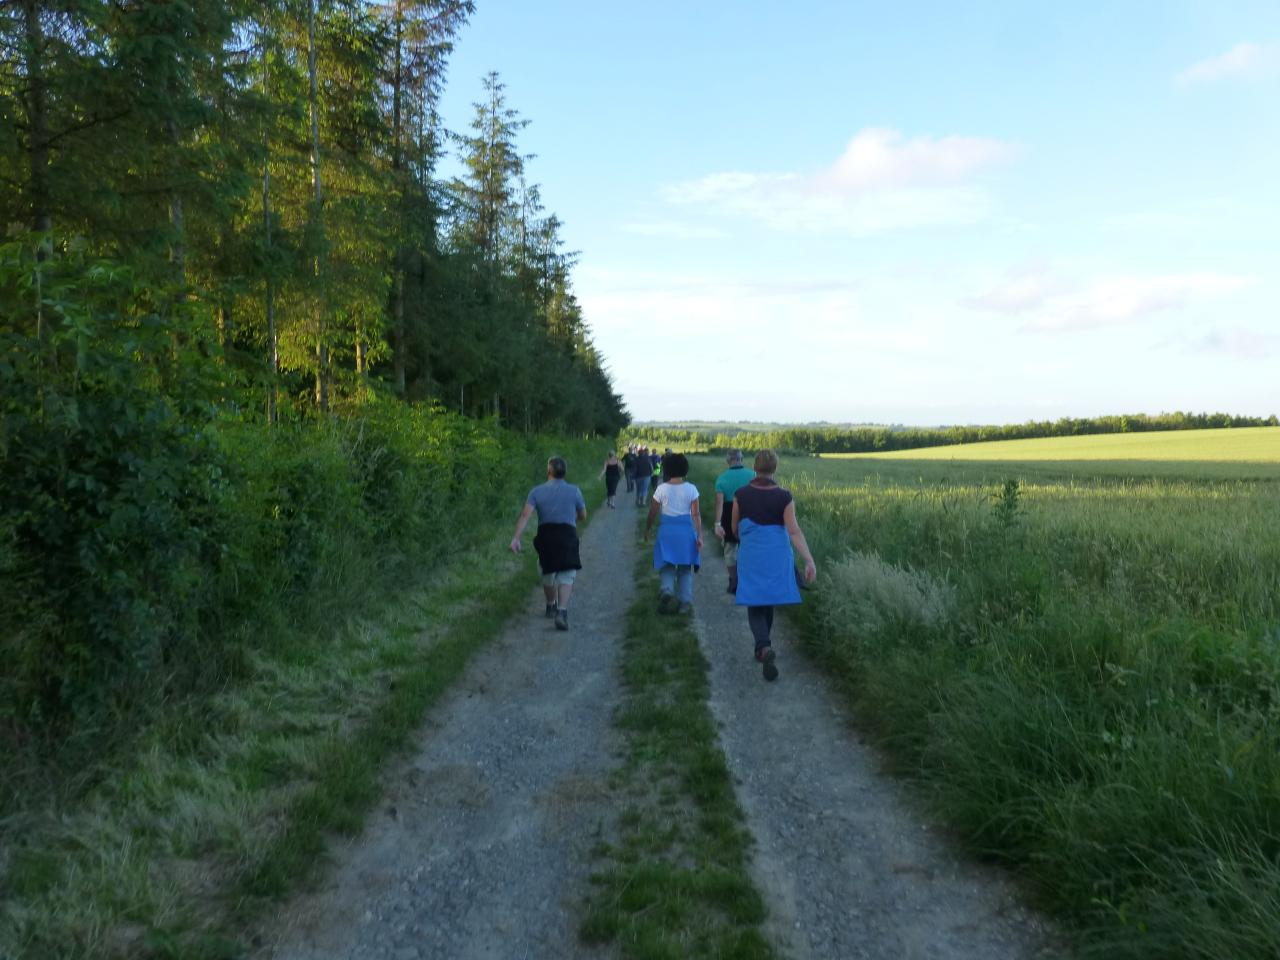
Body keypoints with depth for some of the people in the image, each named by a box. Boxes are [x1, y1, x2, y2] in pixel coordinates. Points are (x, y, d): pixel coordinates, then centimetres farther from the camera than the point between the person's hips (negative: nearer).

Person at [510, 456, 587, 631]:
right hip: (567, 534, -2)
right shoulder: (574, 491, 4)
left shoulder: (537, 491, 3)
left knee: (548, 574, 21)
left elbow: (525, 515, -9)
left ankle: (551, 606, 40)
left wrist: (516, 537, -15)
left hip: (545, 535, 2)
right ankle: (562, 611, -21)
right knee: (566, 575, -2)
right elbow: (583, 516, 13)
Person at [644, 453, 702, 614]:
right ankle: (684, 602, 13)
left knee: (667, 565, 10)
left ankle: (666, 590, -17)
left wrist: (647, 529, 16)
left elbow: (653, 512, 1)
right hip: (686, 530, 0)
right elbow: (695, 514, -6)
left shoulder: (662, 489, -4)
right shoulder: (691, 489, -4)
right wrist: (699, 535, -4)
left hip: (667, 530, 0)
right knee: (685, 568, 12)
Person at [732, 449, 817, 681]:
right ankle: (762, 648, 33)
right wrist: (809, 561, -18)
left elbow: (735, 529, 4)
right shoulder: (784, 497, -8)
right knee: (768, 603, 20)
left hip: (751, 558, -1)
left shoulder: (741, 494, -7)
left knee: (755, 607, 4)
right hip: (777, 558, 1)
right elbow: (794, 532, -16)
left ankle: (765, 648, -22)